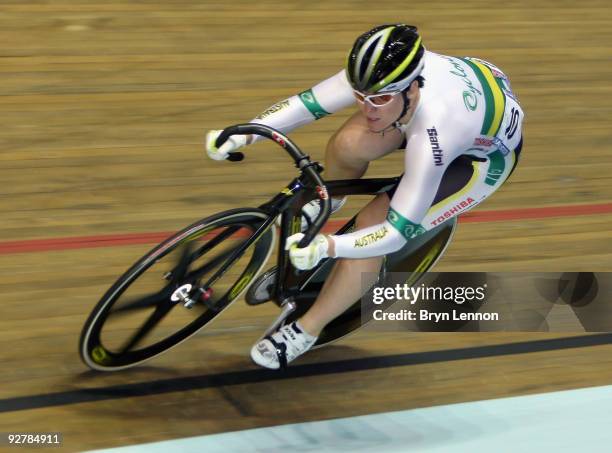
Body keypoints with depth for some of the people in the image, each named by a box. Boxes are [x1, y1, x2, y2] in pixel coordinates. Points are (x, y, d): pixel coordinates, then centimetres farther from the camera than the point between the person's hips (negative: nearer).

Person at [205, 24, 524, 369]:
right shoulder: (382, 76, -30)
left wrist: (327, 246, -51)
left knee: (374, 223, -19)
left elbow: (399, 232, -39)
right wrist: (243, 134, -33)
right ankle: (325, 202, 18)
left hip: (488, 155, -5)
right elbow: (307, 102, -22)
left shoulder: (432, 140, -44)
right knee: (348, 144, -19)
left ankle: (306, 331, 0)